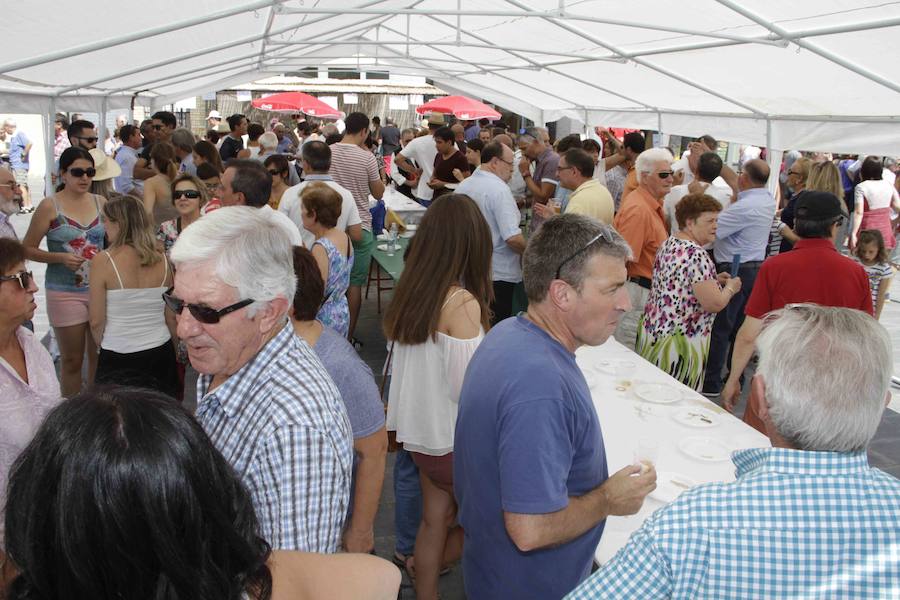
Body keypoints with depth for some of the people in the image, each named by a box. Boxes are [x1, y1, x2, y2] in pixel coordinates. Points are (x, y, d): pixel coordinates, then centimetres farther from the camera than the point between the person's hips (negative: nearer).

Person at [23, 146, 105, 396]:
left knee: (99, 355, 12)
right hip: (65, 293, -3)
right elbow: (27, 249, -3)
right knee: (72, 359, 6)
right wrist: (61, 257, -17)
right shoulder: (50, 206, -6)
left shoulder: (101, 202, 4)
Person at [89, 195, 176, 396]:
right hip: (161, 355, 3)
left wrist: (103, 346, 10)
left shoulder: (103, 261, -13)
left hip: (118, 358, -3)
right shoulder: (162, 260, -2)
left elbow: (96, 322, -9)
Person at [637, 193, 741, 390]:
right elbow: (714, 304, -24)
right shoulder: (696, 254, -22)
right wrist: (730, 287, -5)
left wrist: (712, 279, 14)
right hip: (679, 342, -9)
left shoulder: (668, 244, 7)